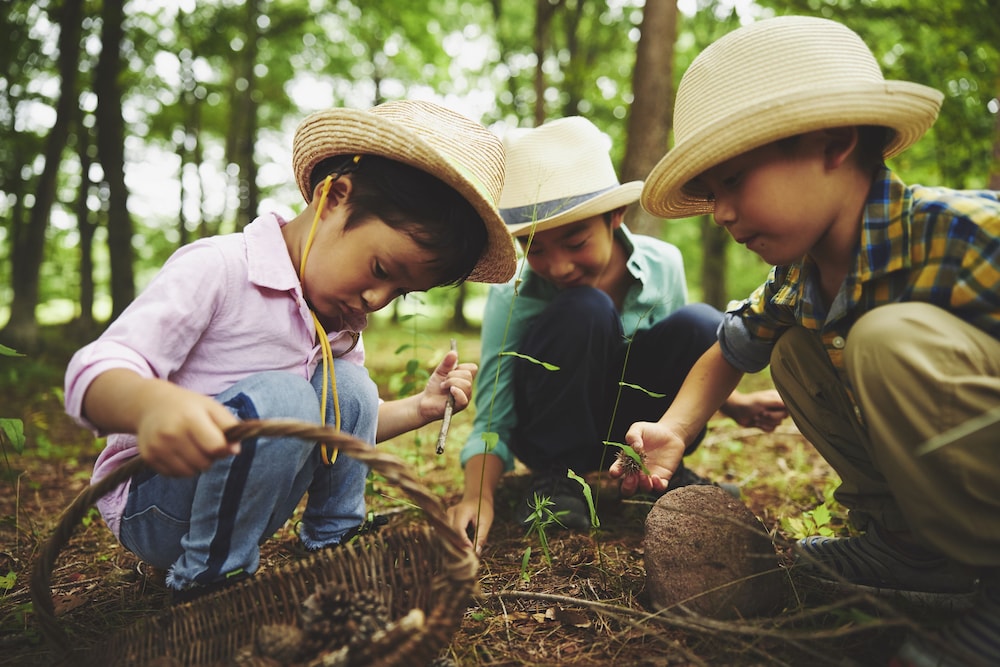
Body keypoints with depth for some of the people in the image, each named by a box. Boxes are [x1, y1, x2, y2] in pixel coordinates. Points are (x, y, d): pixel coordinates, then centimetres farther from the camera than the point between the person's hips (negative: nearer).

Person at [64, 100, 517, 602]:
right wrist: (152, 404, -53)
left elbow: (344, 423, 15)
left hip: (237, 500, 7)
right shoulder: (216, 269, -21)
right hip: (149, 504, -7)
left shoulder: (339, 322, 4)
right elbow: (94, 372, -30)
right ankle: (205, 582, -15)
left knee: (348, 386, -9)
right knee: (281, 397, -31)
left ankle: (333, 549, 5)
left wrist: (420, 407, -2)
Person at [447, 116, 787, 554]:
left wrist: (735, 403, -10)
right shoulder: (511, 296, -23)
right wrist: (478, 497, -37)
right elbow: (492, 423, -21)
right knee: (583, 311, -32)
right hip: (552, 431, -3)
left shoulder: (663, 264, -14)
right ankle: (554, 476, -14)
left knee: (701, 325, -25)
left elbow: (686, 357, 5)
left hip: (629, 429, 3)